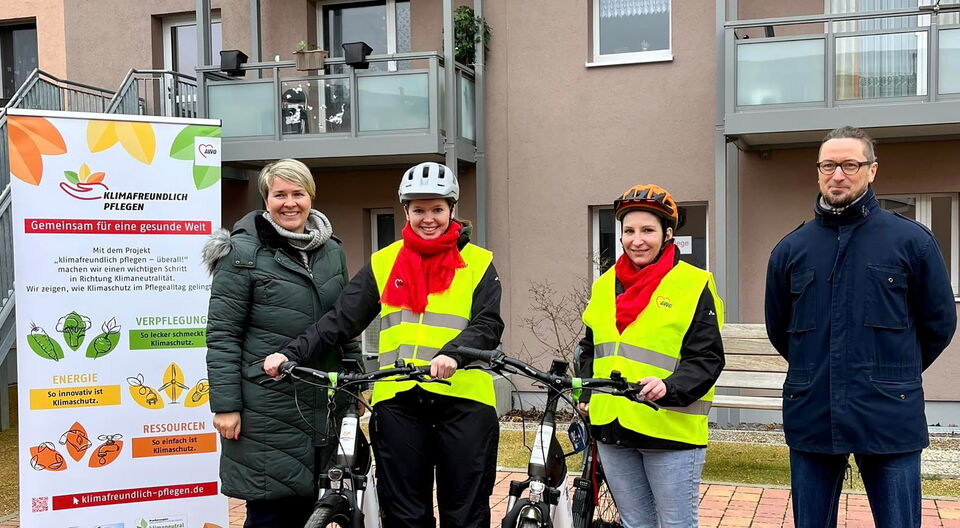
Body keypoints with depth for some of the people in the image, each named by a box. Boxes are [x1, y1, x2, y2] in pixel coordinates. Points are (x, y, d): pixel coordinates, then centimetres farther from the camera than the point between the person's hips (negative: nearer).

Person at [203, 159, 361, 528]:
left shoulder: (331, 251, 11)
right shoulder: (244, 252, -5)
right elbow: (221, 335, -8)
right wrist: (224, 405, -12)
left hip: (322, 408, 5)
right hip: (267, 411, -5)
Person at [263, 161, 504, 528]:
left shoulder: (477, 263, 6)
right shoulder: (384, 263, 12)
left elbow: (488, 325, -5)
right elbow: (341, 320, 7)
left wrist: (452, 353, -24)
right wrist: (292, 353, -7)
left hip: (463, 399, -1)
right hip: (398, 400, 2)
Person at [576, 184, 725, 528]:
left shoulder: (693, 285, -5)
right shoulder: (605, 285, 12)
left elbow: (707, 359, -10)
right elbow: (590, 349, 22)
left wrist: (669, 388, -26)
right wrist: (586, 393, 7)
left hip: (671, 431, -5)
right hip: (611, 429, 5)